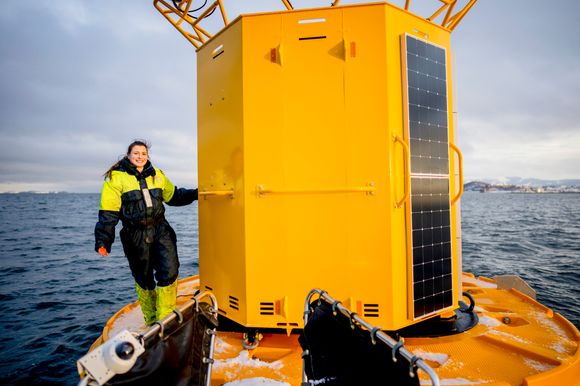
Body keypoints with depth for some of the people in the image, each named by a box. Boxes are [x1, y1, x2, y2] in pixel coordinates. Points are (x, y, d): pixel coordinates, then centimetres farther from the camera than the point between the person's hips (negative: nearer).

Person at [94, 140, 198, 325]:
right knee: (143, 278, 10)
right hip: (136, 235, -3)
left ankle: (165, 318, 8)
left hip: (160, 229, 3)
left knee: (169, 271, -8)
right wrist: (103, 241, -10)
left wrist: (195, 194, 7)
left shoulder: (156, 174, 9)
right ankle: (151, 321, 29)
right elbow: (108, 212, -7)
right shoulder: (116, 177, -4)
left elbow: (173, 196, 19)